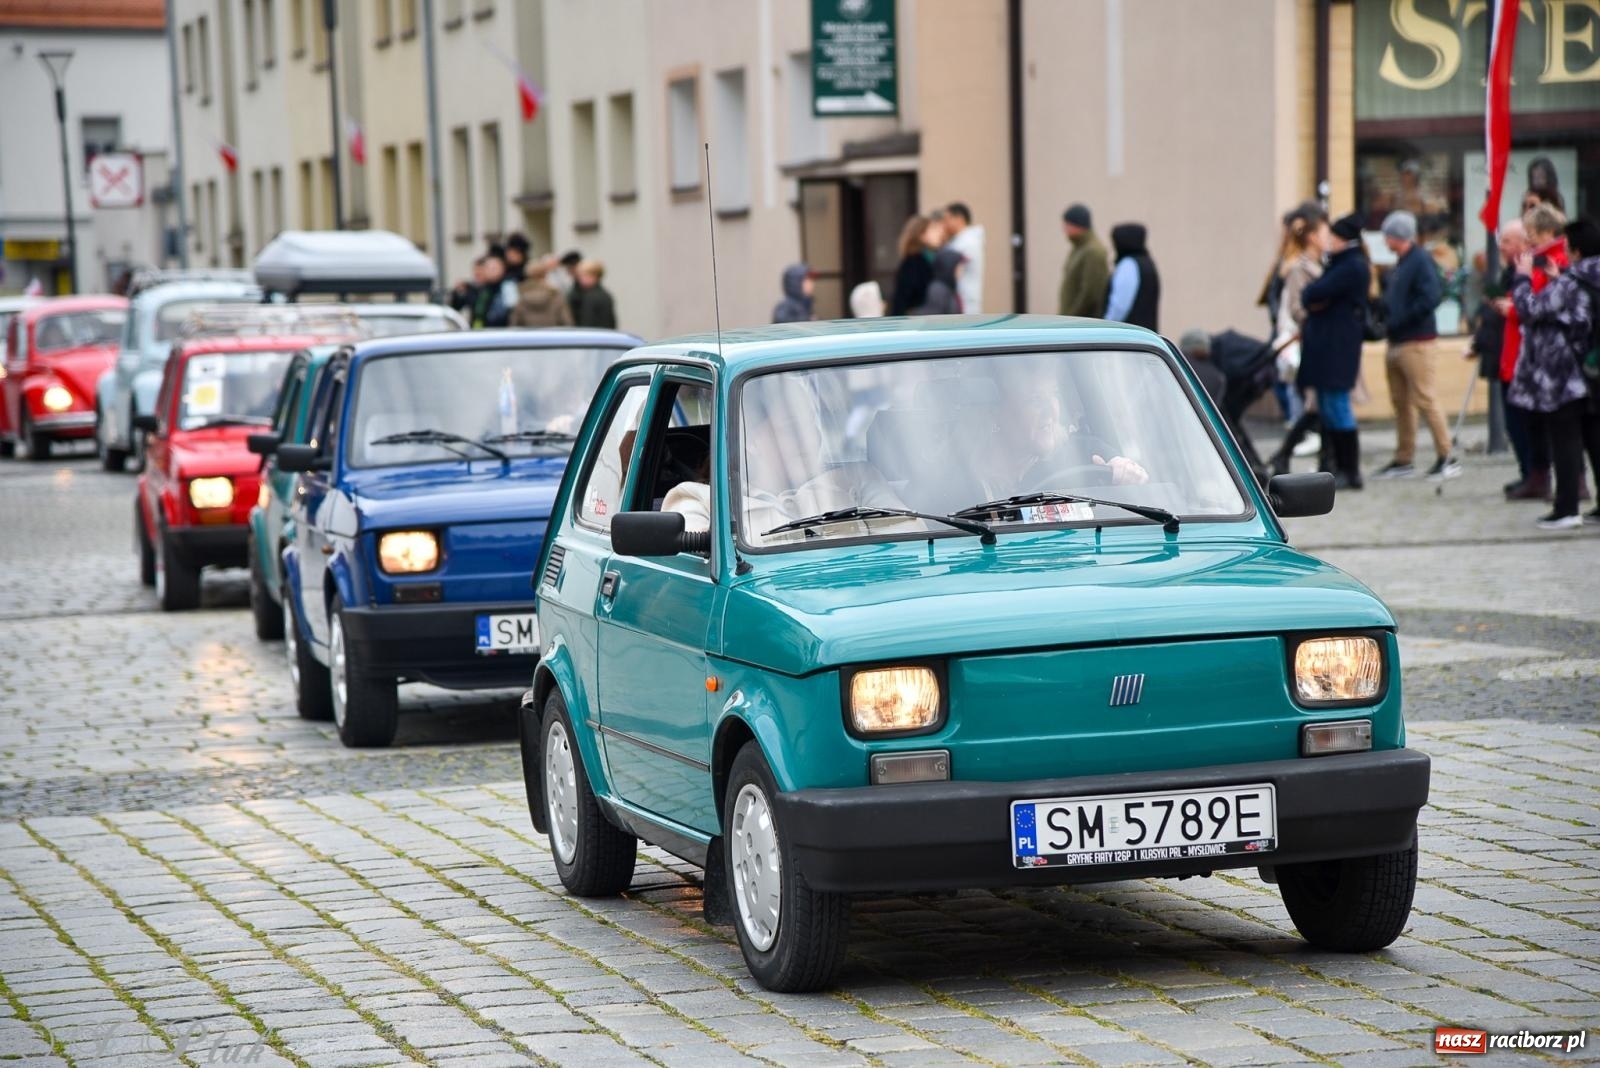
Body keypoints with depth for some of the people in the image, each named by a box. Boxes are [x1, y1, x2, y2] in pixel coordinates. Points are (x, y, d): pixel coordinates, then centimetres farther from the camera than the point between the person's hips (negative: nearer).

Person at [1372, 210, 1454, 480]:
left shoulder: (1421, 261, -12)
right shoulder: (1400, 265, 15)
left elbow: (1431, 298, -23)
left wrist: (1400, 320, -19)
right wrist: (1386, 315, 3)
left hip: (1415, 342, -9)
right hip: (1396, 343, 9)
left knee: (1424, 400, -8)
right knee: (1400, 402, 12)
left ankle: (1446, 457, -4)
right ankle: (1404, 460, 19)